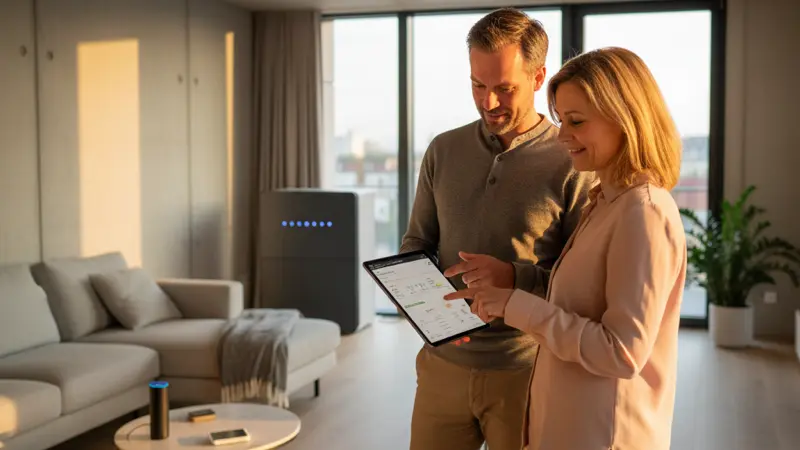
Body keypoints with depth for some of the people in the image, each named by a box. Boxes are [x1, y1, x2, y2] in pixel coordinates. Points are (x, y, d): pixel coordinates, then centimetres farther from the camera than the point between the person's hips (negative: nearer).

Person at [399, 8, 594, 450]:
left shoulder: (572, 164, -9)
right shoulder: (443, 151, 5)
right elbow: (417, 242, 12)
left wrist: (514, 277, -22)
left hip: (526, 372, -3)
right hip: (443, 364, 4)